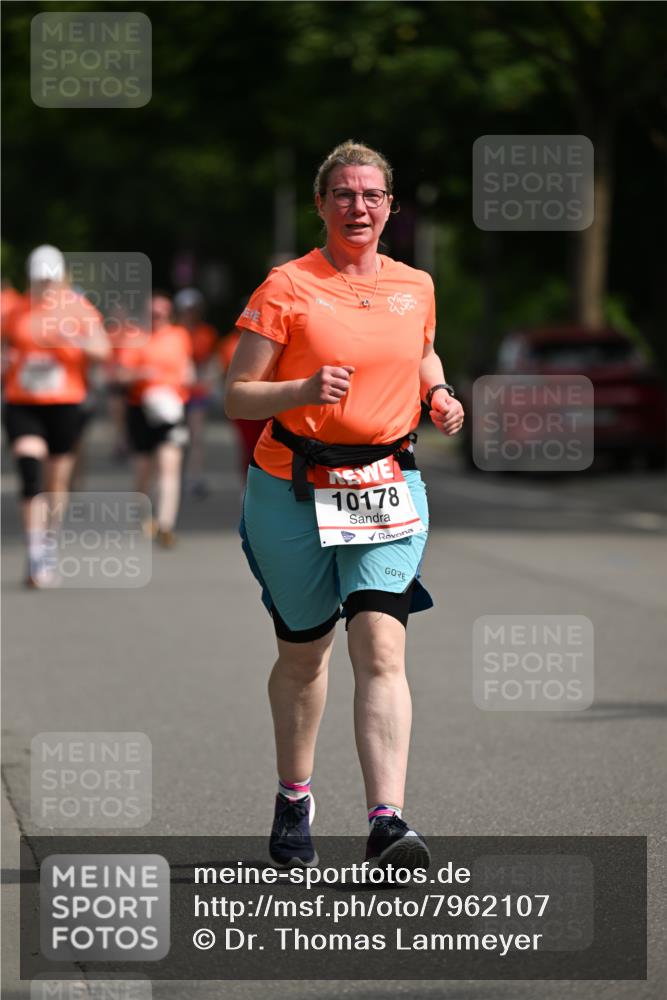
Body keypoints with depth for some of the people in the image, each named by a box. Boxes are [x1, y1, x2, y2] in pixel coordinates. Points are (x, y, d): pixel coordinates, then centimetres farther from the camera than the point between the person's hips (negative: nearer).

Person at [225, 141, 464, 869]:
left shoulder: (415, 287, 7)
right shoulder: (286, 288, -6)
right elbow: (237, 397, -8)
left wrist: (438, 393, 7)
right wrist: (306, 390, -25)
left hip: (387, 488, 2)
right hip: (294, 488, -2)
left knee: (381, 649, -15)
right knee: (303, 653, 13)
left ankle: (387, 824, -24)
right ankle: (293, 800, 36)